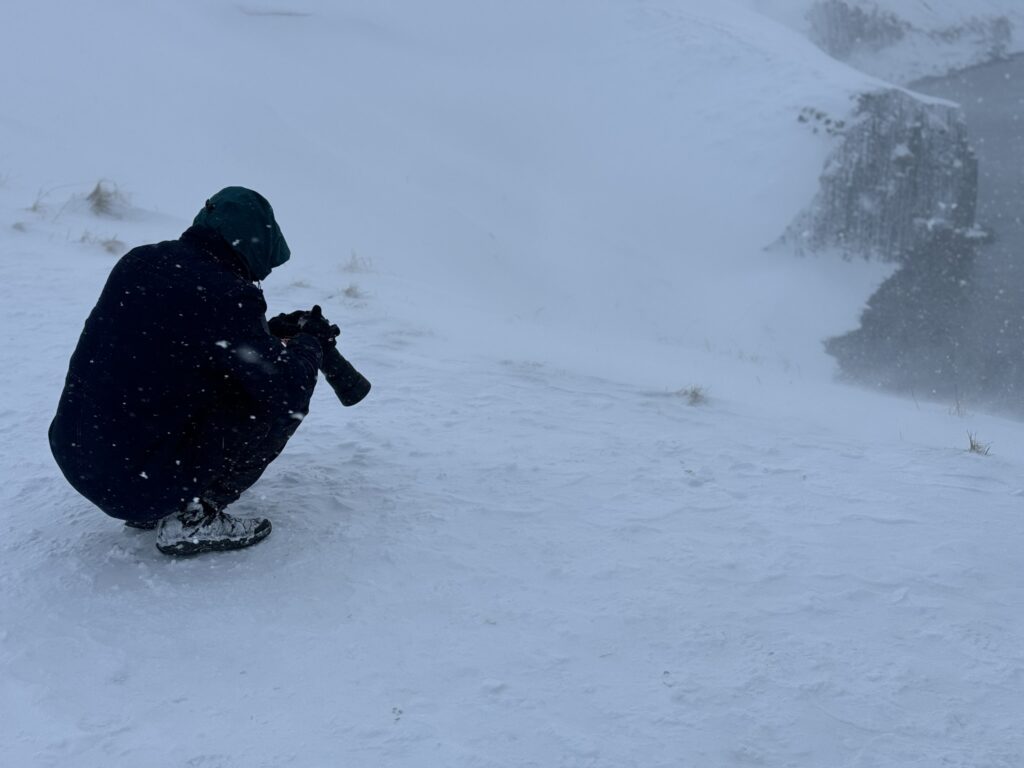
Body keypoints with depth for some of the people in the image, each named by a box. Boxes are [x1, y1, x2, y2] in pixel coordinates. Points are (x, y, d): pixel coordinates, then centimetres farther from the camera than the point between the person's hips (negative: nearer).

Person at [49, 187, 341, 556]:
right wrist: (309, 341, 3)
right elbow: (289, 396, -17)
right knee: (278, 405, 0)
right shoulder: (227, 296, -19)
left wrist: (272, 333, 20)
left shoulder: (138, 261, 4)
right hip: (138, 481, -8)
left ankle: (159, 506, 18)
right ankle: (190, 518, 0)